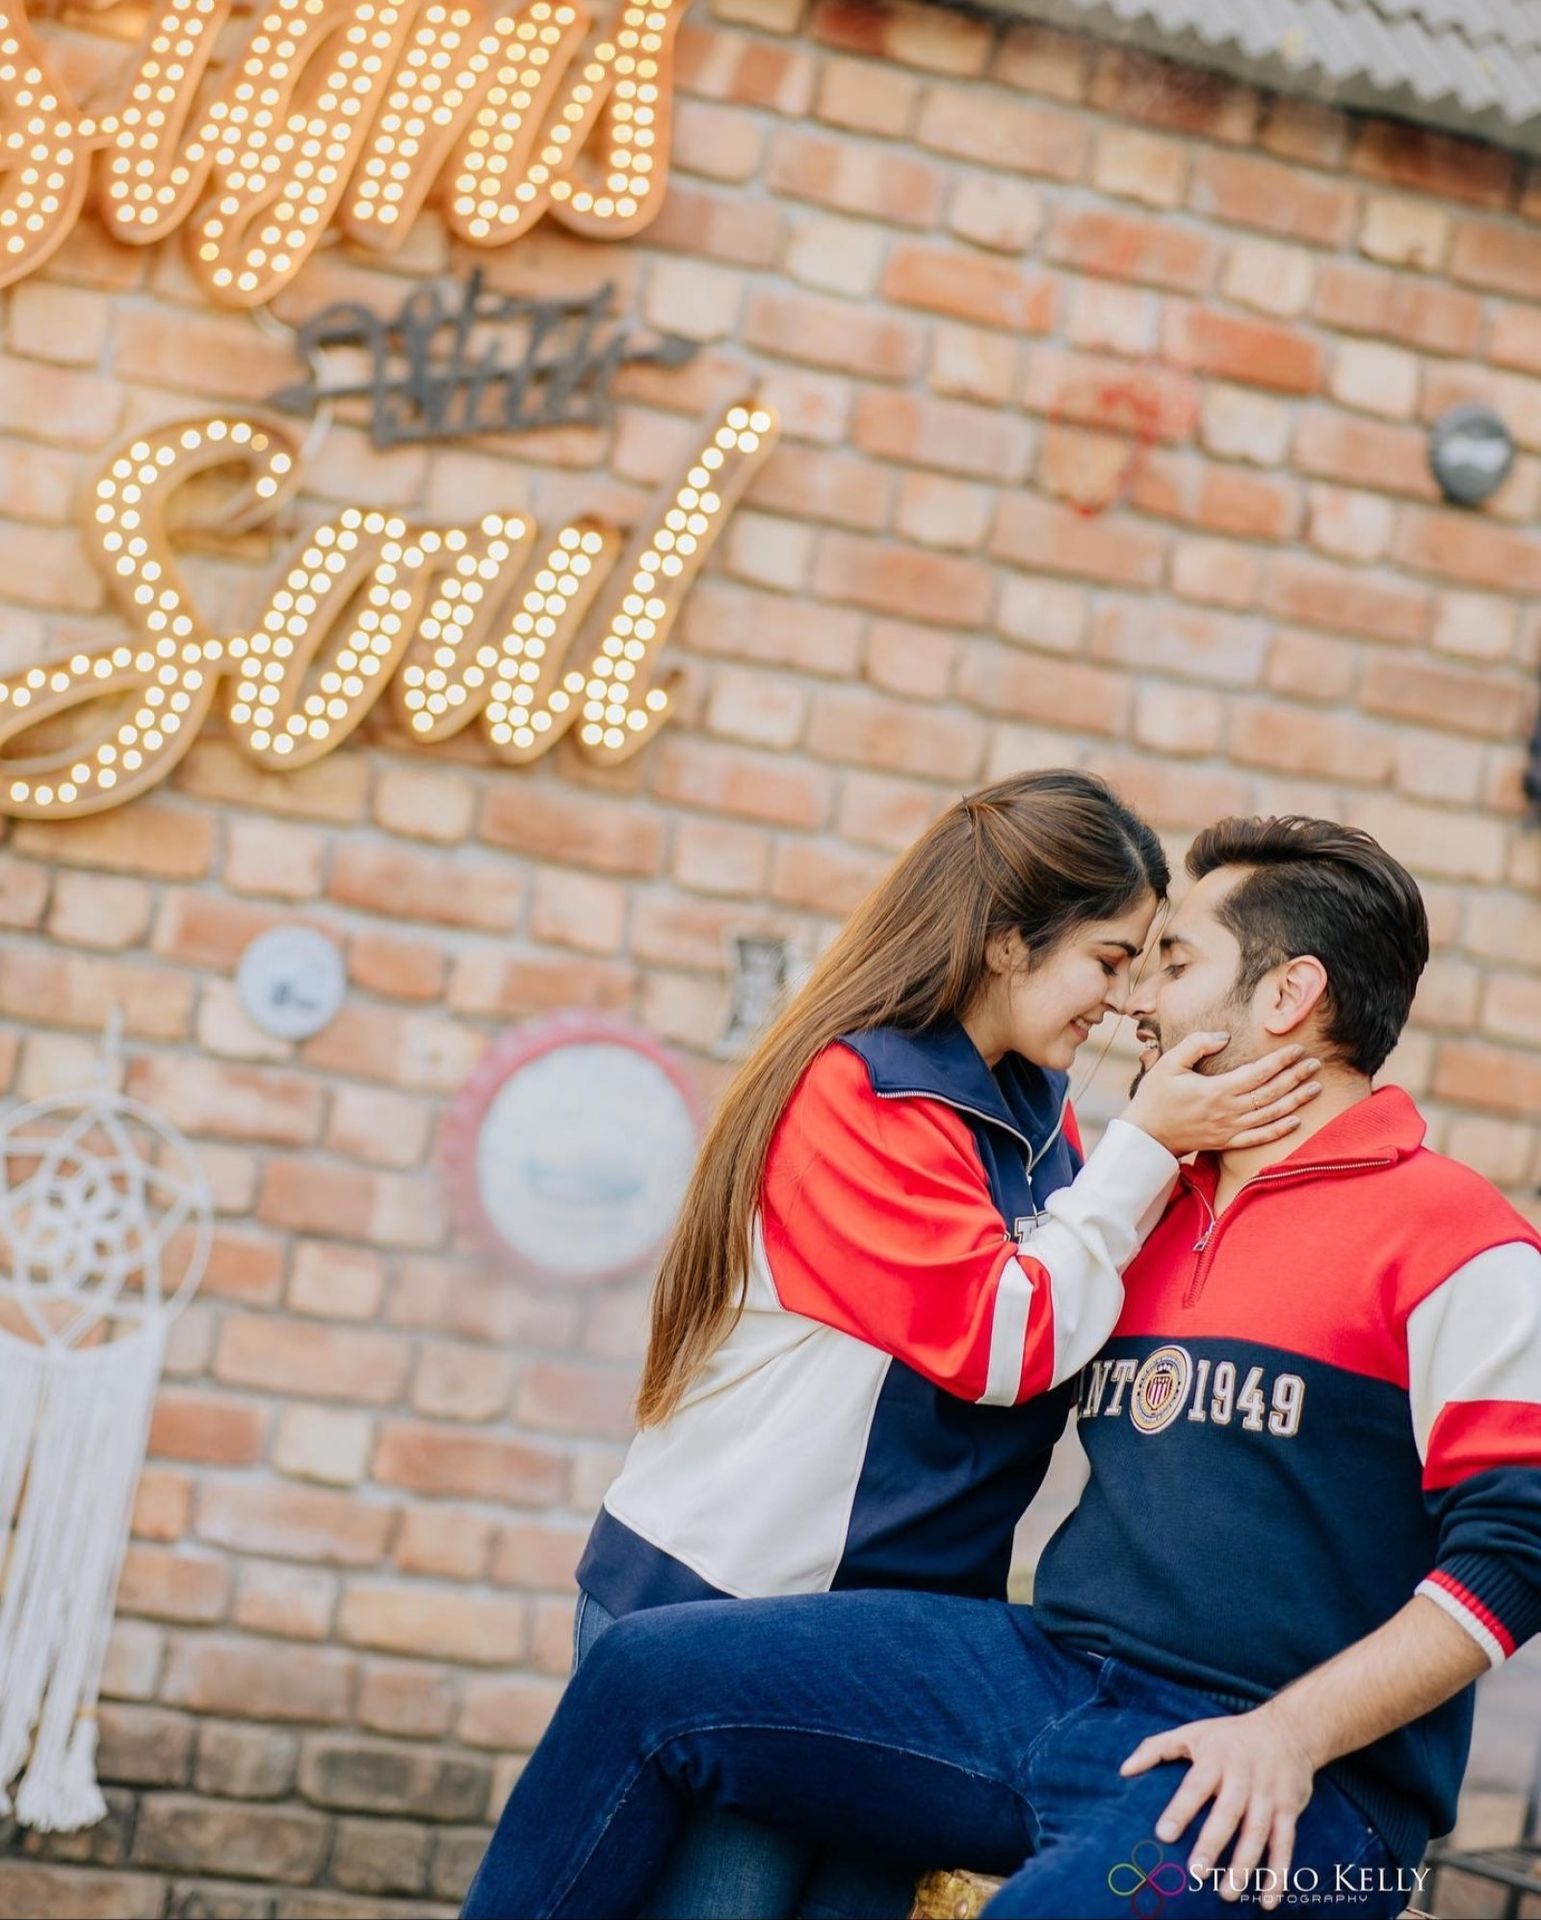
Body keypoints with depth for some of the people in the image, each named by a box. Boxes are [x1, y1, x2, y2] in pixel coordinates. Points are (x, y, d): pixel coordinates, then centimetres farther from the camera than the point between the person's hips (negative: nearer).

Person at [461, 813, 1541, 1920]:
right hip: (1051, 1680, 7)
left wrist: (1291, 1734, -20)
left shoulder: (1450, 1234, -5)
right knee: (651, 1674, -4)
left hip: (1292, 1785, -7)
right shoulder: (1159, 1217, 19)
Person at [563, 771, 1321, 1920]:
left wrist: (1192, 1153, -1)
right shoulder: (858, 1091, -14)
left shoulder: (1033, 1107, 10)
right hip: (728, 1609, -7)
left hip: (897, 1620, 8)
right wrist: (1146, 1147, -13)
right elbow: (1004, 1341, -17)